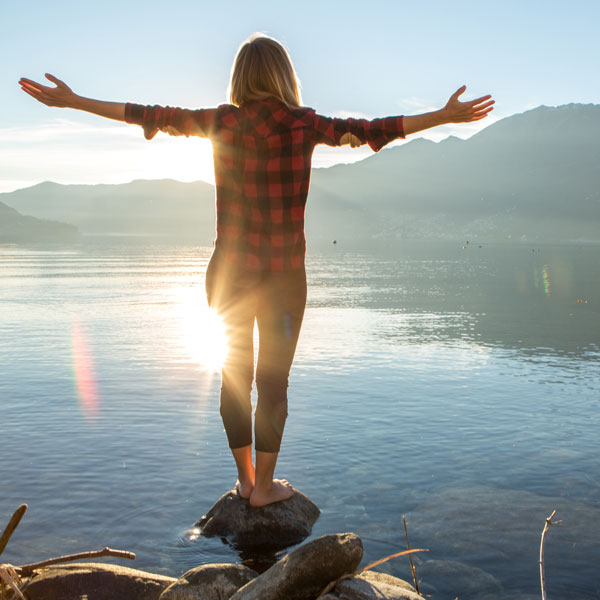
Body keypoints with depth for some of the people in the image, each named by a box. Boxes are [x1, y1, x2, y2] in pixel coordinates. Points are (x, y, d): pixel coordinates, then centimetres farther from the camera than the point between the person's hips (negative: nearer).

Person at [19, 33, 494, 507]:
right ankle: (264, 486, 19)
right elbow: (371, 129, -4)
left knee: (234, 375, 15)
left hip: (228, 273, 2)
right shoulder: (304, 125, -7)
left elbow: (152, 116, 1)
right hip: (283, 276, -2)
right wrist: (446, 116, 4)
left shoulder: (221, 123, -4)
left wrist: (71, 101, 10)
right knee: (274, 379, 10)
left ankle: (245, 478, 27)